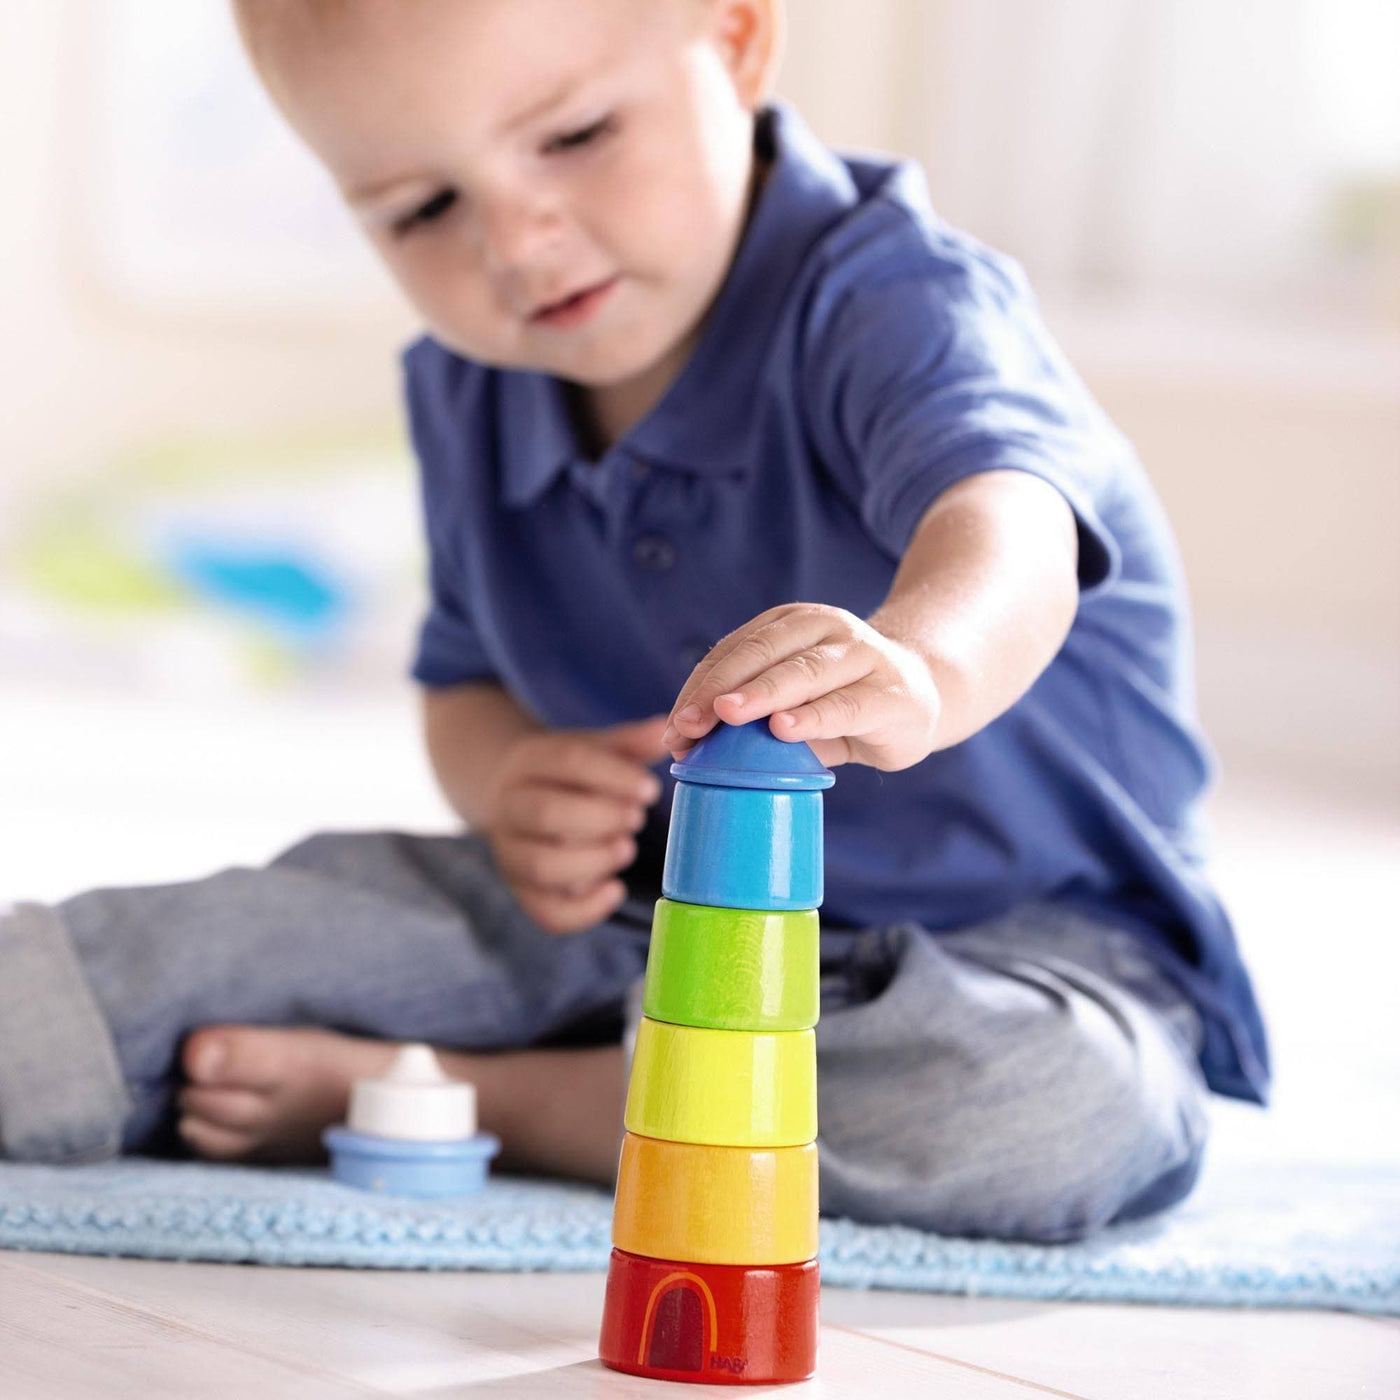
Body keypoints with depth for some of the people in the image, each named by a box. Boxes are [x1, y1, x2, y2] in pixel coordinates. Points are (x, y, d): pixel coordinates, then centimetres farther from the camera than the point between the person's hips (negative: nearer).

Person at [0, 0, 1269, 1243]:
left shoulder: (883, 301, -24)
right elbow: (468, 679, 13)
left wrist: (920, 662, -70)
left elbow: (1003, 516, -45)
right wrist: (509, 781, -12)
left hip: (1003, 928, -5)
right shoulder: (467, 393, 1)